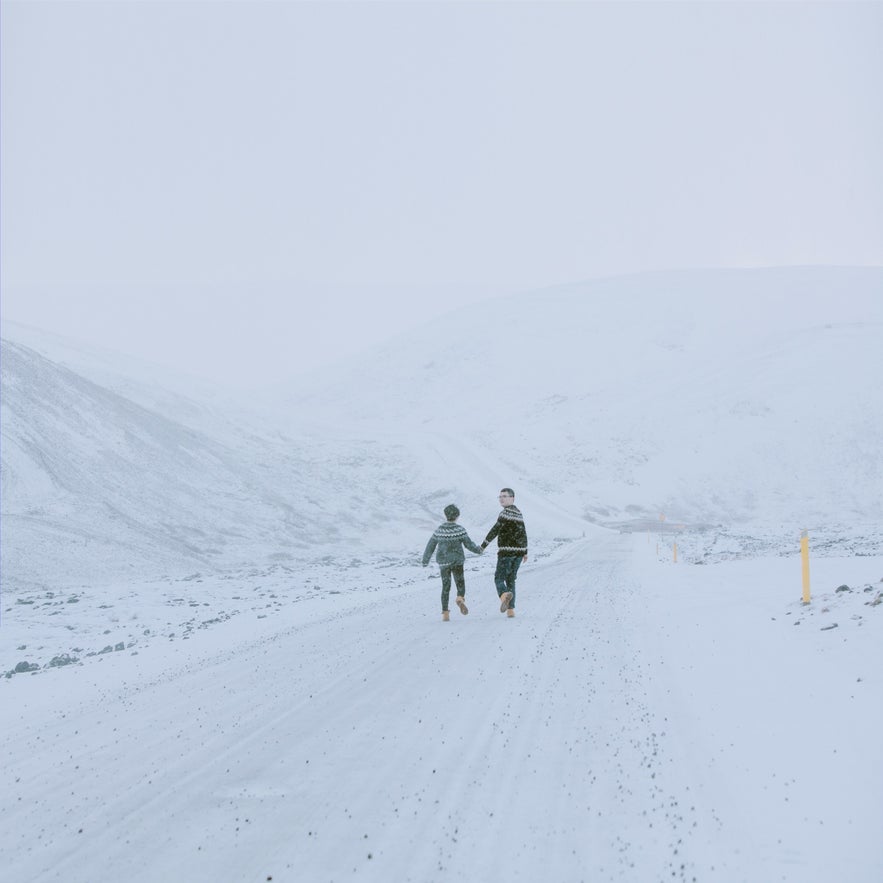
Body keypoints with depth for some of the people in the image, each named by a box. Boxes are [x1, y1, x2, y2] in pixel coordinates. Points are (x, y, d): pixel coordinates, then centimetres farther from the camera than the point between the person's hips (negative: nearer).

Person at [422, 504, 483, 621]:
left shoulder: (439, 530, -1)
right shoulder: (460, 529, -8)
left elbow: (431, 546, 4)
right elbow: (469, 544, -5)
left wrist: (425, 560, 14)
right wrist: (478, 550, 14)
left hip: (443, 563, 2)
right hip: (457, 561, -2)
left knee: (445, 587, 11)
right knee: (460, 584, 10)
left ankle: (445, 613, 5)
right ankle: (460, 598, -23)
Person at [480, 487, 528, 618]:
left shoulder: (506, 512, -10)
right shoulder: (519, 513, 15)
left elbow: (495, 530, -14)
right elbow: (523, 534, 21)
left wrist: (483, 546, -9)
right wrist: (525, 552, 28)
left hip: (506, 551, -7)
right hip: (518, 552, 7)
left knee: (499, 579, -2)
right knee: (511, 580, 12)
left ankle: (505, 594, -32)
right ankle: (511, 609, 5)